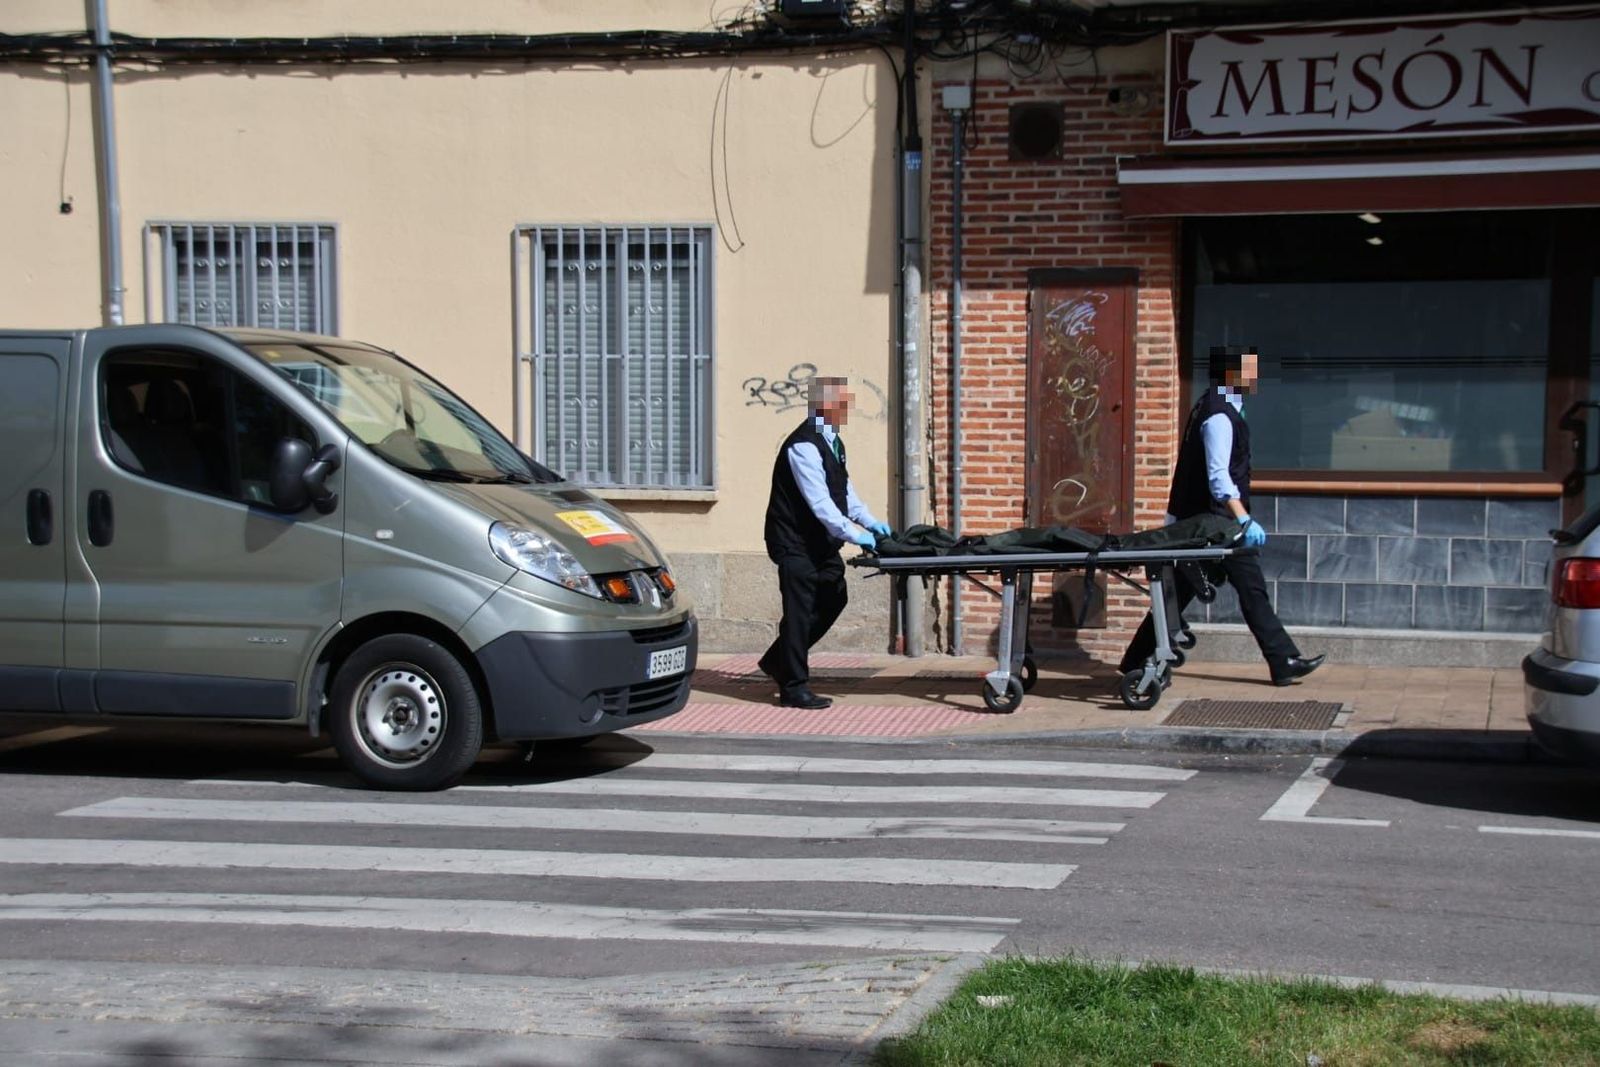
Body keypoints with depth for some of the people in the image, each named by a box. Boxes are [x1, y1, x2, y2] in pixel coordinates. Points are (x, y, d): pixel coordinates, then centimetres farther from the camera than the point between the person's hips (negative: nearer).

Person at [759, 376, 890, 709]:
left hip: (819, 541, 10)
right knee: (800, 610, -6)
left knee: (832, 599, 13)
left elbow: (845, 490, 16)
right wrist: (854, 535, -26)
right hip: (794, 541, -10)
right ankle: (793, 688, 3)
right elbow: (819, 502, -26)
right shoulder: (803, 445, -21)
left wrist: (870, 522, 4)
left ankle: (778, 660, 26)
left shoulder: (832, 441, 10)